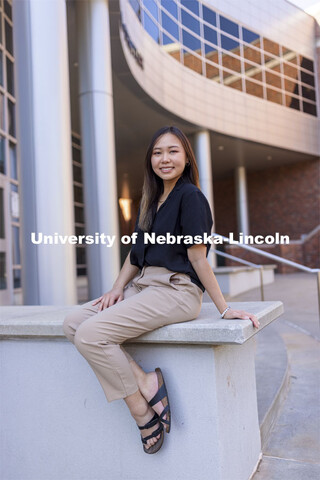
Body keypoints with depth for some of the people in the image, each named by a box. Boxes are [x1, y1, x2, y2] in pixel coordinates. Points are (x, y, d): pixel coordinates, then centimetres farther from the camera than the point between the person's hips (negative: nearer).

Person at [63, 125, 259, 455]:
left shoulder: (190, 196, -7)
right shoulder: (149, 201, 18)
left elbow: (198, 257, -9)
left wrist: (224, 309, -11)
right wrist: (118, 288, 4)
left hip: (176, 290, -9)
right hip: (143, 285, 9)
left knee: (91, 334, -20)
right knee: (73, 323, -6)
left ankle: (143, 410, -4)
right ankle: (147, 384, -9)